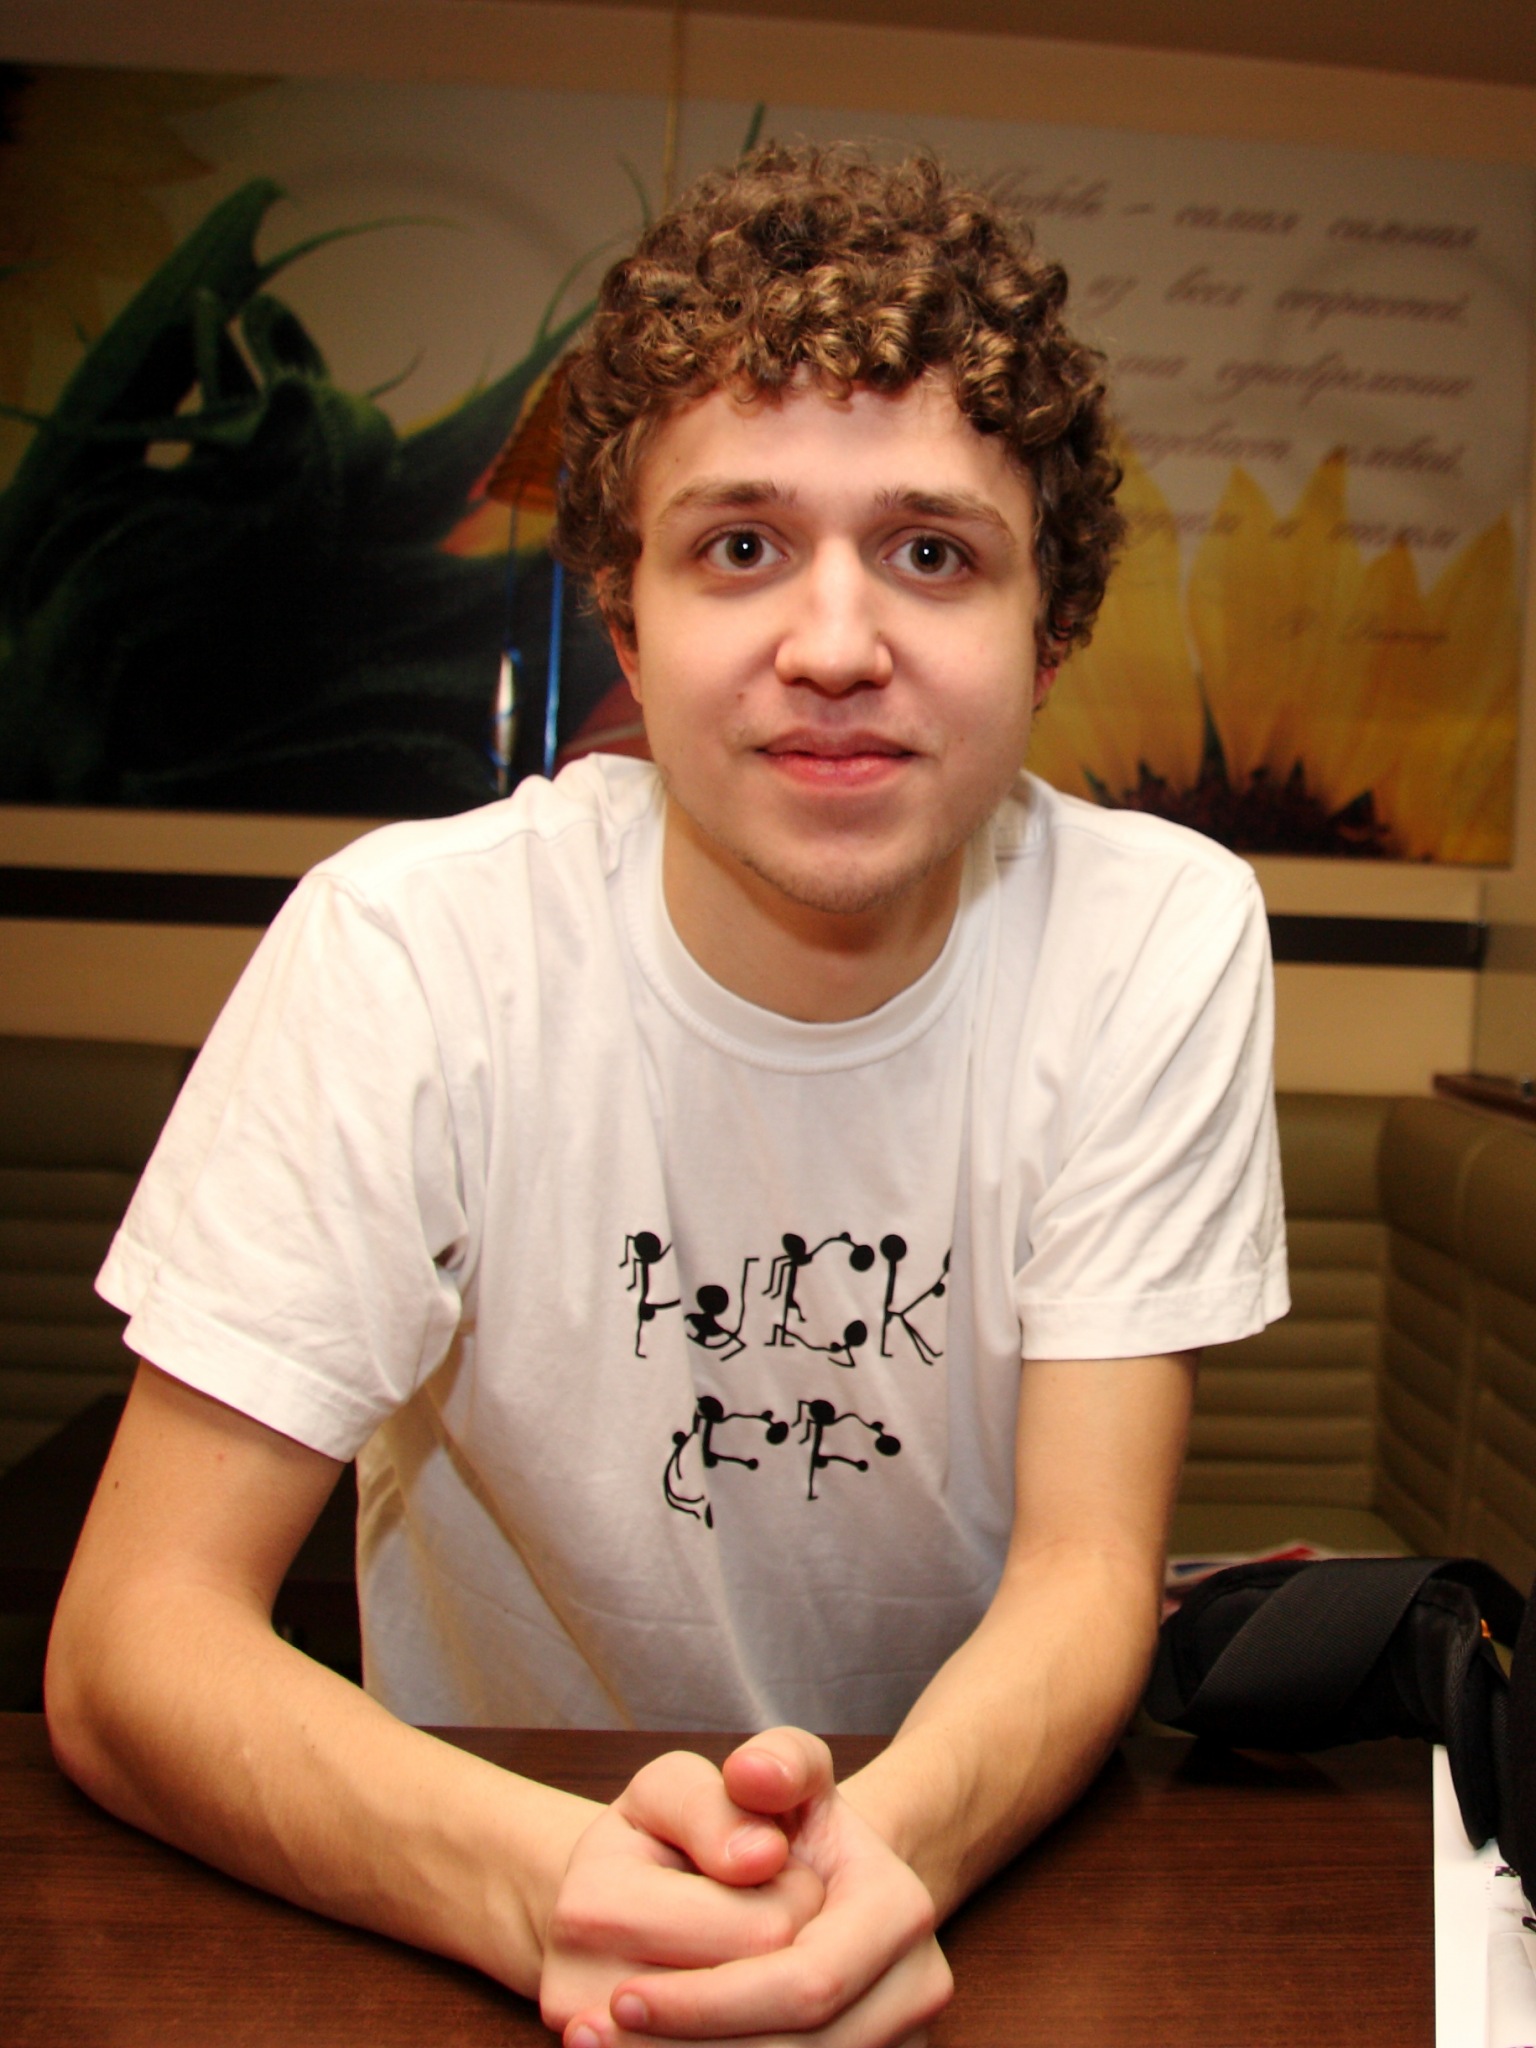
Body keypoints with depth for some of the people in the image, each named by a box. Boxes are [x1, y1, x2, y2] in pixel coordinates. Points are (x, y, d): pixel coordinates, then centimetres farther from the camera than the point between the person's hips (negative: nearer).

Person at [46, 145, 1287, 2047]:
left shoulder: (1160, 939, -12)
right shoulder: (410, 947, -16)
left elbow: (1088, 1569, -11)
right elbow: (131, 1637, -16)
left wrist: (893, 1839, -32)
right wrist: (550, 1884, -33)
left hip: (983, 1850, 2)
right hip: (517, 1853, -1)